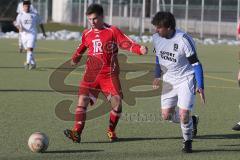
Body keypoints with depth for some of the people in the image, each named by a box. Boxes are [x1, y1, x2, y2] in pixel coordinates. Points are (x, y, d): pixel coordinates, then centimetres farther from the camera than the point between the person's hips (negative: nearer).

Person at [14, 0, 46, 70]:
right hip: (23, 34, 3)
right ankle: (33, 63, 25)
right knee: (28, 50, 11)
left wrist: (43, 32, 17)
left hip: (32, 34, -3)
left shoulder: (34, 15, 6)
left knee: (30, 49, -19)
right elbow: (17, 24, 0)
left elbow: (40, 23, 16)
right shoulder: (20, 15, 7)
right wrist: (20, 28, -23)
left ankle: (28, 63, -30)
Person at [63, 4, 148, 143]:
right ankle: (77, 133, -18)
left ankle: (111, 131, 17)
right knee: (83, 99, -14)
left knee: (117, 103, -7)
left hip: (110, 74, -2)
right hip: (92, 74, 2)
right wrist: (75, 58, 42)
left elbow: (126, 43, -15)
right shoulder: (87, 34, 10)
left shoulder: (113, 31, -2)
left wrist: (139, 49, -32)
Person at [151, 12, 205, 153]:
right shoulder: (156, 38, -7)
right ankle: (191, 121, 31)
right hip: (169, 80, 6)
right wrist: (157, 76, 15)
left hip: (186, 79, -6)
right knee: (166, 115, 2)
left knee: (183, 114, -15)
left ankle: (188, 141, 14)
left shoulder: (183, 40, -24)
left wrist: (200, 86, -21)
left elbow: (196, 63, -17)